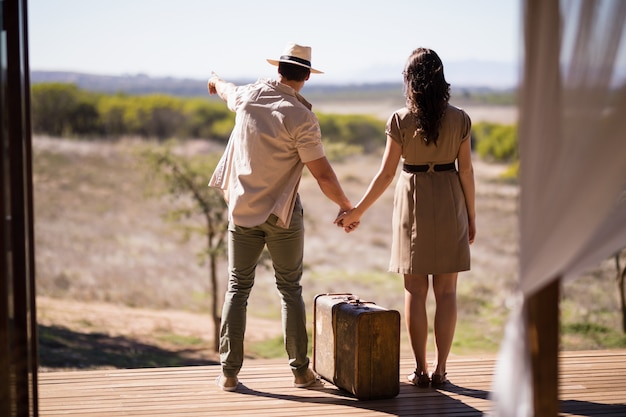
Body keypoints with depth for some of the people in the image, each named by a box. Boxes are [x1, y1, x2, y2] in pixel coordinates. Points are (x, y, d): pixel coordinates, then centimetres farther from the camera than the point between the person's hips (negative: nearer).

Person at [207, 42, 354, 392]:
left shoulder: (249, 96, -2)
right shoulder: (301, 117, -16)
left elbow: (228, 91, 25)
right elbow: (323, 174, -16)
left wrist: (217, 81, 49)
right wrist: (346, 206, 0)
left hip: (242, 210, 3)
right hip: (282, 215, -3)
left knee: (238, 288, 9)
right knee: (290, 289, 9)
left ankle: (230, 372, 7)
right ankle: (301, 370, 12)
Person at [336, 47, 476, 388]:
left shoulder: (400, 121, -9)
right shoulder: (459, 119, -5)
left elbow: (386, 173, -9)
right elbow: (466, 170, -2)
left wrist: (357, 211, -1)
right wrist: (471, 214, 9)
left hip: (413, 202, -1)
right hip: (449, 203, 1)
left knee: (415, 290, 7)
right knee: (446, 290, 6)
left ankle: (420, 370, 9)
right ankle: (440, 369, 6)